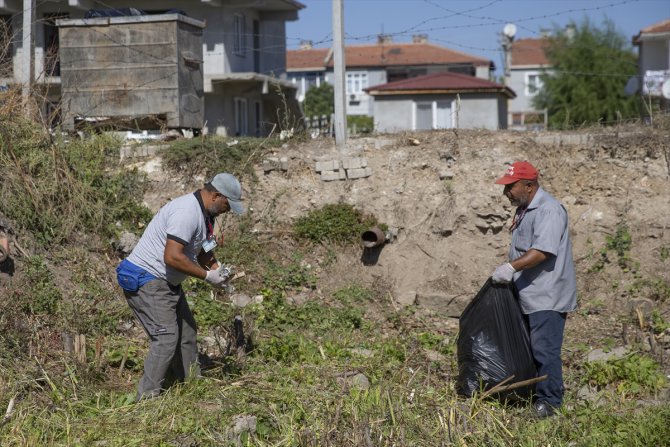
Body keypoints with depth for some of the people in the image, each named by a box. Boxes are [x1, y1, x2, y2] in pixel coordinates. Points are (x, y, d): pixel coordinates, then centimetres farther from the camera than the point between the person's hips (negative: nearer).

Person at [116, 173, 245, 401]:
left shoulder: (203, 213, 9)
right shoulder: (187, 212, -24)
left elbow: (200, 248, 23)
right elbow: (172, 257, -31)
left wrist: (217, 267, 3)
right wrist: (207, 276, -21)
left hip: (167, 282, 11)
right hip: (145, 279, -11)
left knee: (186, 331, 15)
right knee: (166, 337, -16)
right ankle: (147, 397, -11)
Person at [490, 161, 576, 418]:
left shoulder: (549, 210, -16)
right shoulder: (523, 210, 16)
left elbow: (542, 251, -28)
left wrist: (511, 267, -33)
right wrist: (507, 270, 18)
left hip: (547, 296, -10)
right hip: (528, 294, 10)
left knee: (544, 349, -11)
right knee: (527, 347, 14)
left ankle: (549, 401, -5)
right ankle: (530, 394, 22)